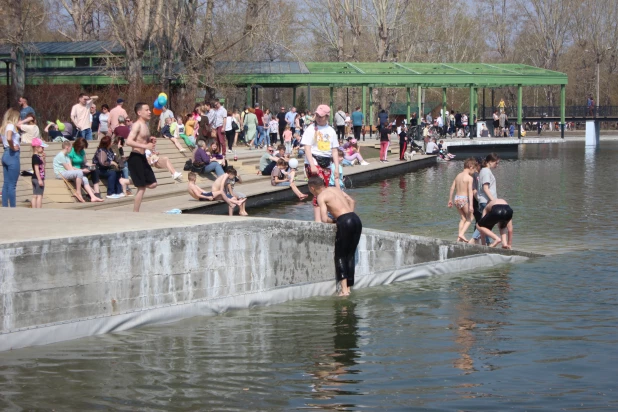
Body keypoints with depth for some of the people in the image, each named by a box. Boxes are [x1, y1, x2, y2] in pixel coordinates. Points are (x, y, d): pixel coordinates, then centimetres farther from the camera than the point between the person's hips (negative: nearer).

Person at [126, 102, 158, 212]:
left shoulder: (145, 125, 14)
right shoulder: (137, 125, -14)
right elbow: (128, 141, -26)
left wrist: (150, 141, 8)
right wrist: (145, 146, -29)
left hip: (142, 158, 9)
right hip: (135, 158, -9)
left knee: (152, 184, 9)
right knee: (142, 188, -6)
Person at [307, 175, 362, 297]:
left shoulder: (321, 197, 0)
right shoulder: (335, 189, 22)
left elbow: (324, 219, -10)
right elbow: (351, 201, 33)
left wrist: (334, 221, 10)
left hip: (345, 222, -7)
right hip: (356, 219, 7)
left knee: (340, 256, 4)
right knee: (350, 255, 14)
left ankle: (344, 289, -6)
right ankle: (348, 288, 15)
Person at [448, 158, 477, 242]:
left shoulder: (458, 176, 10)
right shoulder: (469, 178, -11)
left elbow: (452, 188, 12)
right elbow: (470, 191, -17)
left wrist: (450, 200, 21)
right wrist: (471, 205, -20)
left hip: (456, 198, 7)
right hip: (464, 199, -7)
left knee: (463, 218, 17)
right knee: (470, 218, 9)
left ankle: (459, 238, 12)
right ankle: (462, 234, -6)